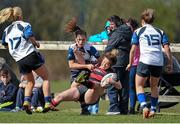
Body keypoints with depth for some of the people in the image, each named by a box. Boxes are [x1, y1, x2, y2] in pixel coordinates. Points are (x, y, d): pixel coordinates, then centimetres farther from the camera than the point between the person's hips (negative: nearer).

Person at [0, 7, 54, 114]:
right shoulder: (25, 25, -4)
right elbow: (30, 37, -18)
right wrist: (36, 44, 1)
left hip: (19, 60, 5)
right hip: (31, 55, -5)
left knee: (30, 82, 20)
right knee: (46, 78, 5)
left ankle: (26, 101, -3)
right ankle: (47, 102, -9)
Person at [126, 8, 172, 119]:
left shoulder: (138, 31, 12)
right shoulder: (160, 32, 19)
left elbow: (133, 49, 6)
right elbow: (167, 48, 8)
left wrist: (130, 63, 15)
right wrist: (170, 63, 9)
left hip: (145, 61, -3)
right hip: (159, 62, 3)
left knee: (139, 85, 6)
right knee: (154, 86, 22)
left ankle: (144, 106, -16)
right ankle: (153, 109, 19)